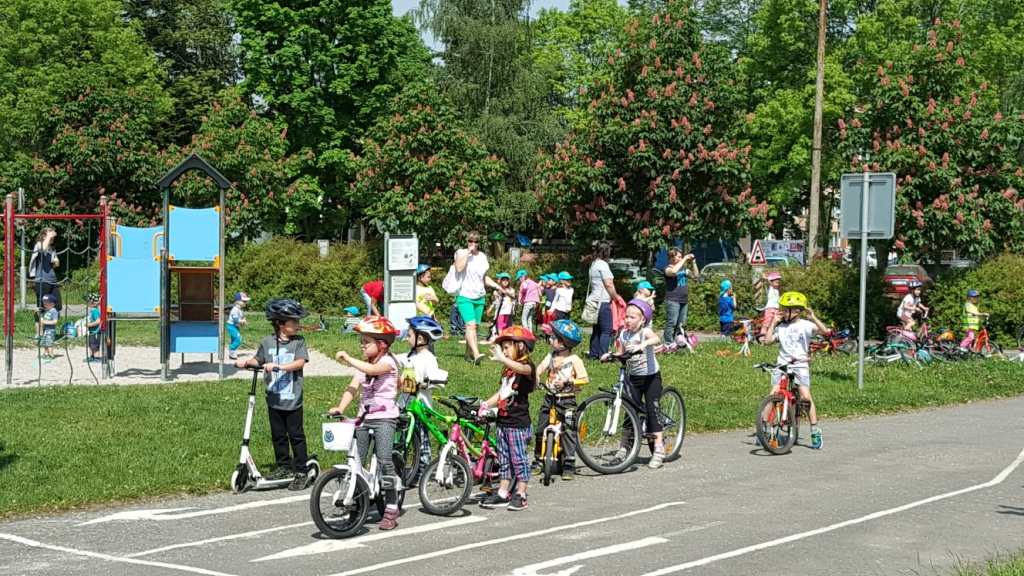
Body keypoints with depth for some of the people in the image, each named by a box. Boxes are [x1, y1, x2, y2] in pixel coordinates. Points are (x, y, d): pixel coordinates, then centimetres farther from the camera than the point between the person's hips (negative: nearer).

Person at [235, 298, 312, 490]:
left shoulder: (299, 341, -5)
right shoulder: (268, 342, 1)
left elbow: (300, 362, -17)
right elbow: (259, 360, 11)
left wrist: (278, 366, -27)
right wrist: (246, 362, -9)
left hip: (292, 399, -3)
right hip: (274, 397, 3)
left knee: (296, 435, 2)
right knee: (278, 435, 12)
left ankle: (301, 472, 7)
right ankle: (284, 466, 25)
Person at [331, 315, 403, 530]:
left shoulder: (388, 362, -8)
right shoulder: (363, 365, 12)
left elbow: (371, 369, -30)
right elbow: (353, 387, -1)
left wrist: (347, 359, -25)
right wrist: (340, 408, -16)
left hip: (384, 417, -7)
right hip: (364, 417, 7)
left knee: (384, 460, -15)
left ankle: (391, 509, -9)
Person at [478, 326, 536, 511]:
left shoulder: (527, 366, -11)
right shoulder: (508, 369, 17)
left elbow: (523, 369, -36)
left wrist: (502, 359, -52)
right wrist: (486, 404, 2)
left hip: (519, 424, -8)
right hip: (503, 421, 8)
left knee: (519, 459, -1)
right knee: (504, 459, 11)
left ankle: (520, 495, 5)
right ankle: (502, 494, 17)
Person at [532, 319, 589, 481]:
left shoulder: (574, 360, -6)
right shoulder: (552, 356, 7)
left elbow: (585, 379, -12)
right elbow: (542, 366, -10)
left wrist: (568, 382, -24)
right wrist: (535, 376, -29)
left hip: (566, 400, -5)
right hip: (550, 397, 5)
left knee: (568, 431, -6)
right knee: (540, 430, 6)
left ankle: (569, 466, -1)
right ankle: (538, 461, 19)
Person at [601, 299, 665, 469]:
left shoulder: (645, 332, -15)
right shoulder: (623, 334, 2)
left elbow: (656, 339, -37)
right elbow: (620, 354, 5)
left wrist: (643, 344, -56)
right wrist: (610, 355, -16)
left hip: (651, 376, -5)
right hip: (634, 377, 5)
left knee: (652, 410, -9)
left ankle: (659, 451, -9)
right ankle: (624, 447, 15)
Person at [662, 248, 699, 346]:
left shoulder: (683, 269, 16)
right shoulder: (668, 268, -3)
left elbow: (696, 276, 17)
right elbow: (673, 271, -27)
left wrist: (693, 263, 6)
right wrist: (684, 259, -19)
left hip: (684, 301, 7)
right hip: (673, 301, -7)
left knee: (681, 325, 7)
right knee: (671, 324, -11)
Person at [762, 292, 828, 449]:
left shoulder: (805, 325, -3)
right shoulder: (781, 326, 8)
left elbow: (824, 331, -17)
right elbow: (768, 341, 2)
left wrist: (813, 318, -29)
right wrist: (773, 322, 1)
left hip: (800, 364, -3)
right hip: (782, 364, 3)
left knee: (806, 396, -12)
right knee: (773, 395, -7)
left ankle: (815, 431, -1)